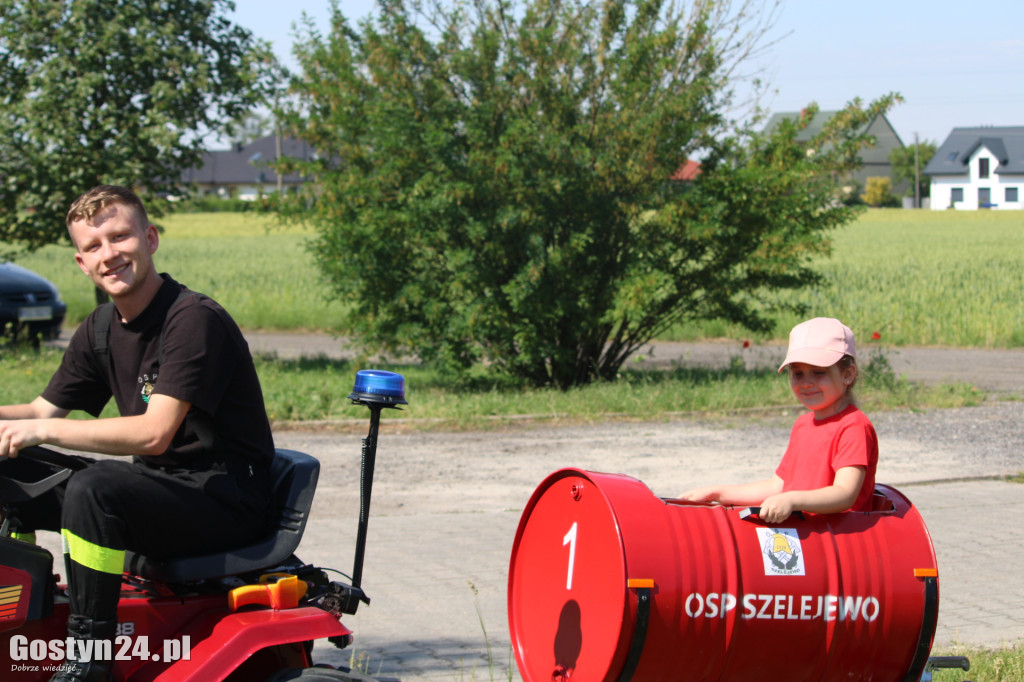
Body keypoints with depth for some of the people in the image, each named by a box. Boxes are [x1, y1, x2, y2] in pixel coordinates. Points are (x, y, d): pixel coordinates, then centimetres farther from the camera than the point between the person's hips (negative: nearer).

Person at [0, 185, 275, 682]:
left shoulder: (194, 319, -19)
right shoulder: (101, 329, 8)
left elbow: (154, 434, -26)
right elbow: (42, 411, 13)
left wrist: (43, 430, -25)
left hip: (226, 499, -9)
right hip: (161, 487, 9)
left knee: (95, 487, -33)